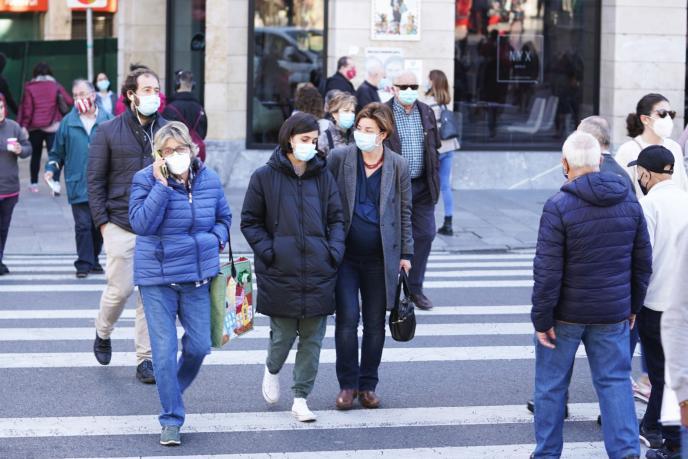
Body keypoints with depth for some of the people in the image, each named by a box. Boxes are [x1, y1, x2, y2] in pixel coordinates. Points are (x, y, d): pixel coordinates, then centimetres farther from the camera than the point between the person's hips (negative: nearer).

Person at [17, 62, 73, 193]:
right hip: (53, 126, -1)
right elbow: (70, 101, -4)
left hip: (35, 127, 1)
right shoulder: (55, 86, -1)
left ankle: (34, 184, 21)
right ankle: (56, 181, -24)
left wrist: (24, 125, 0)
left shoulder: (29, 88, -1)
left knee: (35, 155, 15)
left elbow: (27, 109, -5)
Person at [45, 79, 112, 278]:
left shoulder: (107, 120, 2)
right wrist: (51, 168, -1)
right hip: (78, 185, -1)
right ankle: (84, 264, -2)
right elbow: (58, 151, 12)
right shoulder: (68, 122, 4)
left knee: (99, 224, 10)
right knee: (83, 224, -7)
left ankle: (93, 260, 23)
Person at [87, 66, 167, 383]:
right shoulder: (108, 132, 0)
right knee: (120, 288, -2)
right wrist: (102, 221, -4)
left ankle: (145, 358, 11)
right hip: (121, 226, -2)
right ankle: (102, 334, 29)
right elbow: (95, 179, 2)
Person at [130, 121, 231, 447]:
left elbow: (223, 217, 18)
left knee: (199, 345, 5)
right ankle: (171, 419, 8)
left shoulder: (209, 179, 3)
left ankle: (174, 389, 36)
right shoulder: (146, 180, -8)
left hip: (198, 274, 3)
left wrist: (218, 238, -2)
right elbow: (141, 223, -20)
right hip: (157, 276, -3)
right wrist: (161, 185, -22)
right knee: (164, 350, -3)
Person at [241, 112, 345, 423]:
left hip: (318, 275, 3)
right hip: (280, 274, -3)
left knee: (312, 339, 4)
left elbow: (336, 219, 12)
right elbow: (250, 221, 4)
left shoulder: (323, 177, 8)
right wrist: (268, 251, -9)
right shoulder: (265, 177, 0)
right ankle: (272, 370, 36)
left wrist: (335, 251, -3)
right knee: (283, 335, 2)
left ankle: (301, 398, 15)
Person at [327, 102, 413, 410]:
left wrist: (406, 253, 7)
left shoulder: (397, 166, 2)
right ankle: (347, 384, 7)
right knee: (347, 319, -6)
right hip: (345, 254, -1)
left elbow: (404, 212, 9)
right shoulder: (339, 158, -2)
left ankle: (368, 385, 20)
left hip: (380, 257, 1)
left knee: (375, 323, 8)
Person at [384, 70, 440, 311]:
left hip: (422, 186, 5)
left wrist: (434, 176, 11)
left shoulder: (427, 113, 9)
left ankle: (415, 288, 17)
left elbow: (435, 145, 18)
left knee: (425, 235, 5)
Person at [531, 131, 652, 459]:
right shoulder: (630, 203, 0)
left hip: (566, 313, -3)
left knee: (552, 384, 11)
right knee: (615, 382, 10)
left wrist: (542, 319, -10)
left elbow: (547, 271, -17)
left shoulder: (558, 207, -16)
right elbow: (643, 262, 7)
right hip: (612, 314, 4)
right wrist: (633, 306, 18)